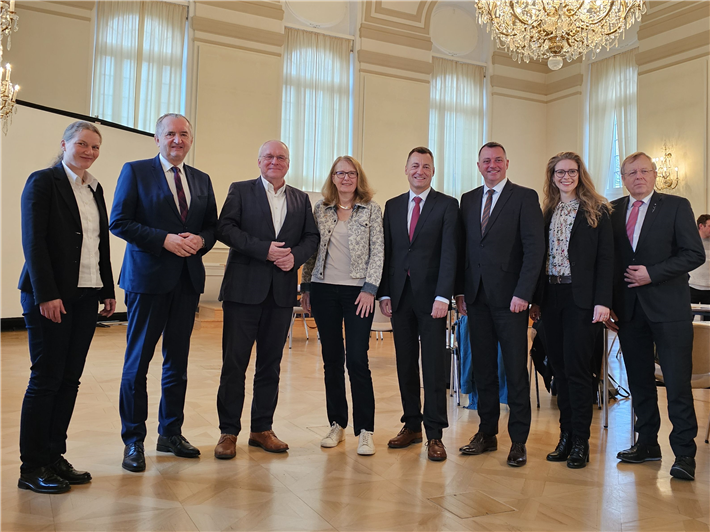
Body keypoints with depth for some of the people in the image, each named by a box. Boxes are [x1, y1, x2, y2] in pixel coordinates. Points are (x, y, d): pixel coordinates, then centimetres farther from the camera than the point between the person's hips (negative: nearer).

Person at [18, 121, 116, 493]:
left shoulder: (95, 189, 16)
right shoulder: (43, 182, -5)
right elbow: (33, 241, -12)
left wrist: (108, 290, 12)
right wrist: (47, 295, -18)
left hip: (86, 297, 7)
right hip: (51, 296, -7)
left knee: (70, 379, 9)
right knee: (46, 379, -1)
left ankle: (54, 457, 19)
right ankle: (32, 468, 10)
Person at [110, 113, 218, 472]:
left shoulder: (202, 180, 13)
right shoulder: (135, 171, 0)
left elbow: (212, 226, 15)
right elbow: (119, 222, -8)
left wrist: (200, 240, -7)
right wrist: (165, 239, -17)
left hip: (188, 279, 5)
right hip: (148, 278, -5)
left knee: (178, 361, 12)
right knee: (138, 361, 2)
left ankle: (171, 433, 26)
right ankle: (133, 441, 15)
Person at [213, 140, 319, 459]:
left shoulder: (301, 199, 16)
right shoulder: (240, 191, 6)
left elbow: (312, 237, 11)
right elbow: (225, 229, -6)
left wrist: (295, 255, -10)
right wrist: (264, 249, -15)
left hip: (282, 291, 3)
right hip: (244, 288, -3)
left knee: (271, 364, 9)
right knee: (234, 362, -1)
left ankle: (262, 429, 21)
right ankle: (228, 432, 10)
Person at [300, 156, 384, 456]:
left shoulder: (372, 210, 2)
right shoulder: (320, 210, 9)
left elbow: (378, 252, -2)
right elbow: (311, 250, 12)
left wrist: (369, 288, -10)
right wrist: (305, 287, 9)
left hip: (358, 292, -3)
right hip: (324, 290, 3)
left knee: (357, 360, -7)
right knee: (331, 359, 8)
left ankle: (365, 431, 3)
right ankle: (337, 424, 20)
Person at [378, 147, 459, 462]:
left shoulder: (447, 205, 1)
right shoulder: (392, 206, 13)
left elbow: (449, 254, -7)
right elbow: (387, 252, 11)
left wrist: (443, 296, -15)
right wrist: (384, 293, 3)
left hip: (431, 296, -4)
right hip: (400, 296, 4)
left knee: (434, 367, -1)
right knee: (405, 365, 10)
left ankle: (434, 434, 8)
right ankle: (411, 425, 22)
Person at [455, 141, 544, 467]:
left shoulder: (525, 198, -1)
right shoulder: (468, 200, 14)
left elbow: (534, 247, -7)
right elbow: (463, 247, 13)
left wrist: (523, 293, -15)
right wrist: (460, 290, 6)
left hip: (510, 297, -4)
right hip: (476, 297, 5)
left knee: (516, 370, 1)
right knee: (482, 367, 10)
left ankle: (518, 440, 12)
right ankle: (487, 433, 21)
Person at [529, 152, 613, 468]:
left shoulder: (596, 212, 0)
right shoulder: (547, 213, 13)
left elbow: (605, 258, -4)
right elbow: (540, 257, 12)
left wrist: (603, 301, -13)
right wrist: (536, 299, 7)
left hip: (581, 299, -4)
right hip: (551, 297, 4)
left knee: (576, 368, -4)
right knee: (559, 368, 8)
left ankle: (580, 441, 8)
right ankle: (566, 434, 18)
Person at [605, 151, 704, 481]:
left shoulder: (676, 207, 1)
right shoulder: (612, 211, 10)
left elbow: (695, 254, -5)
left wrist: (653, 273, -14)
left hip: (668, 308, -3)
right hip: (628, 309, 4)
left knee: (678, 383, -2)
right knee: (639, 381, 11)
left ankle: (684, 453, 8)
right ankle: (647, 444, 24)